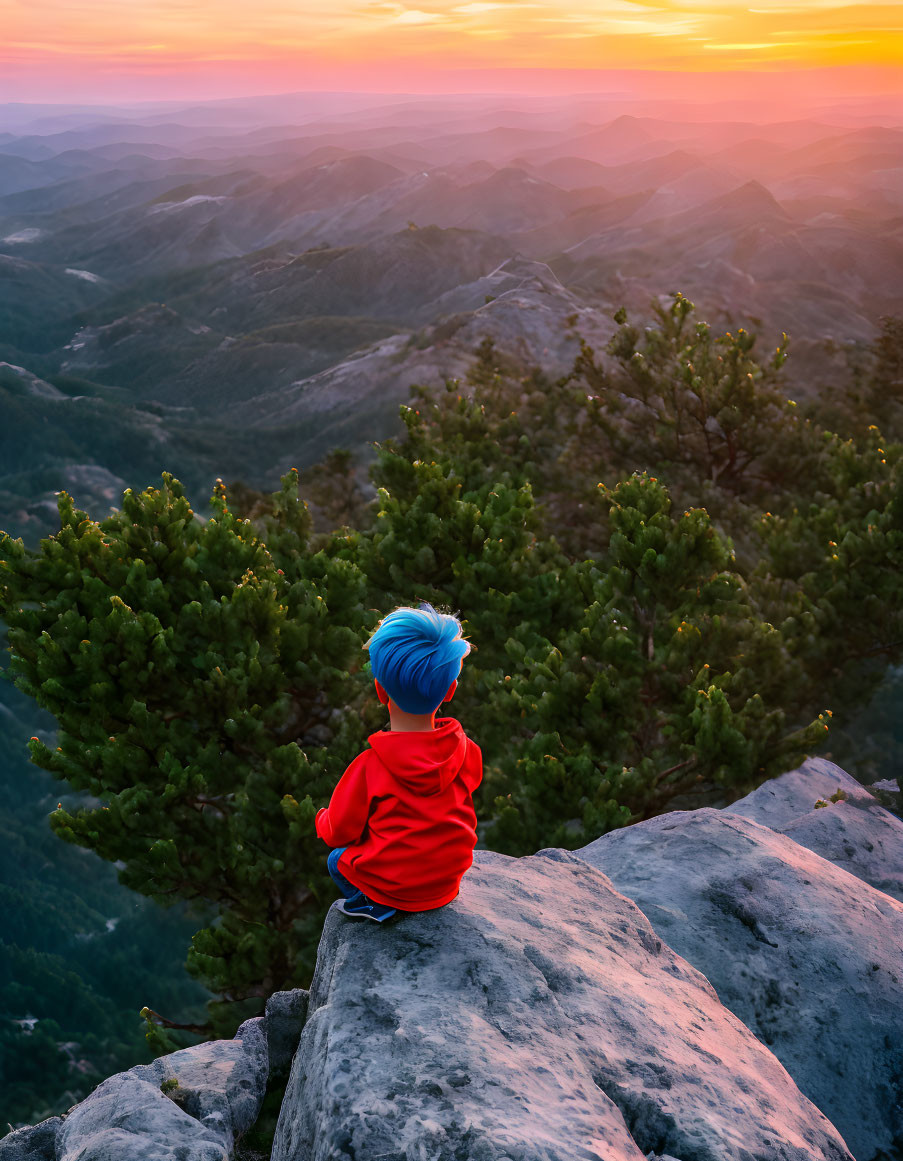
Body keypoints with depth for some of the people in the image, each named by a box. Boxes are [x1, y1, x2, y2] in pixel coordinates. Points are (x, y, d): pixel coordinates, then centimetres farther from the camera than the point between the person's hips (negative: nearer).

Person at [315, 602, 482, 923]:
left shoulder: (370, 766, -25)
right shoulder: (465, 751, -14)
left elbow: (338, 832, -10)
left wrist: (322, 819, 13)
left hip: (394, 885, -4)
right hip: (448, 881, 5)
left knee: (337, 858, 22)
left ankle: (373, 904, 6)